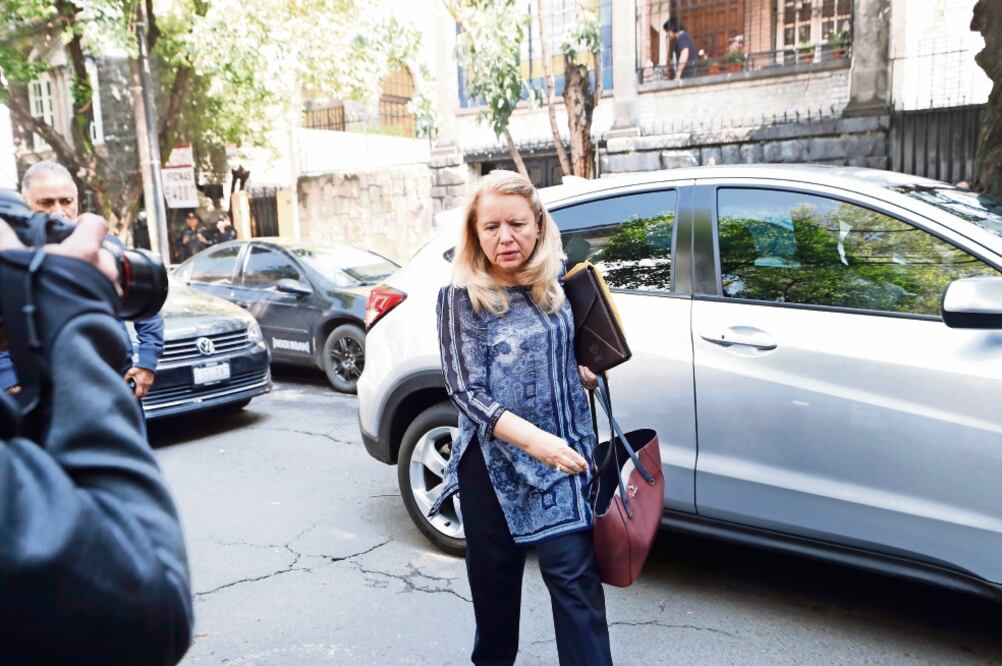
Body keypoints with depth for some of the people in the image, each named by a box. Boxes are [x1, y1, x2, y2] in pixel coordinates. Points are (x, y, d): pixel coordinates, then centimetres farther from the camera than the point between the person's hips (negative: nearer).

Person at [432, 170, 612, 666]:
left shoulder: (554, 286, 2)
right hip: (493, 462, -2)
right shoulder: (461, 296, -10)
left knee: (575, 576, -2)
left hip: (562, 458, 2)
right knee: (495, 578, 15)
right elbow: (465, 392, -16)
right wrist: (533, 439, -28)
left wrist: (587, 376, -1)